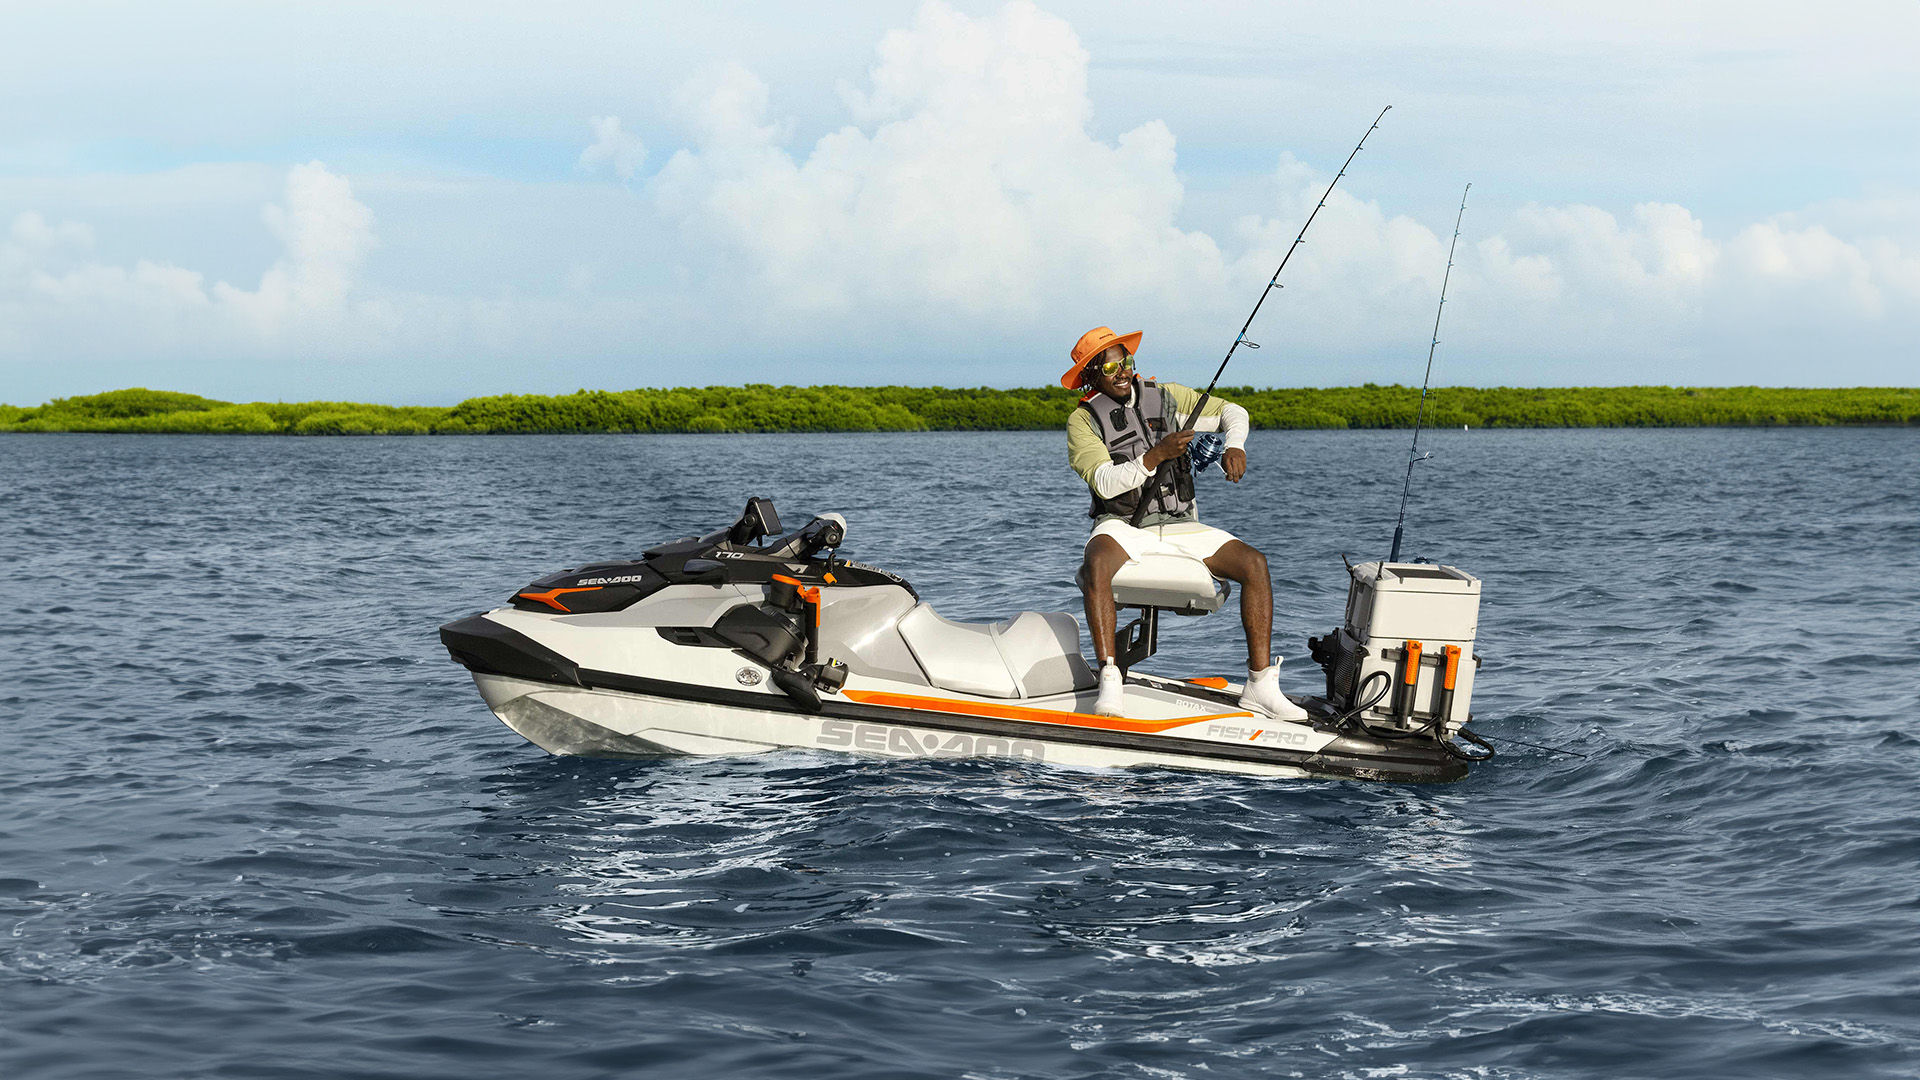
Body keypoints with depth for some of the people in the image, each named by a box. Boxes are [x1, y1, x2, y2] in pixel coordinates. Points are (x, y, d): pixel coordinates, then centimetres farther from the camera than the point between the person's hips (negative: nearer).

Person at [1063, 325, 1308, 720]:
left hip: (1180, 526, 4)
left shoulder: (1167, 397, 9)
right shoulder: (1083, 421, -1)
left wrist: (1234, 447, -8)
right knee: (1097, 562, -39)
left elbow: (1232, 412, 14)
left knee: (1253, 562, -18)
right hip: (1123, 526, -4)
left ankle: (1261, 683, -17)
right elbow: (1104, 482, -15)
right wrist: (1156, 456, -26)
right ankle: (1109, 679, -39)